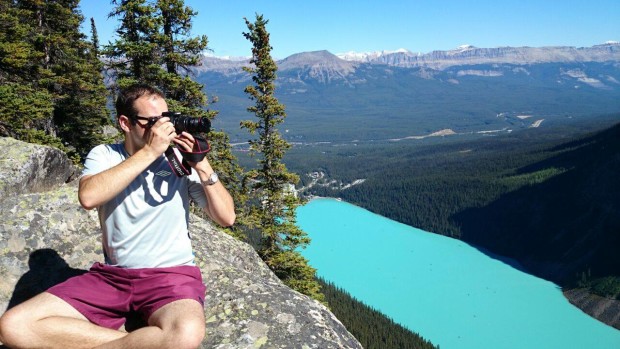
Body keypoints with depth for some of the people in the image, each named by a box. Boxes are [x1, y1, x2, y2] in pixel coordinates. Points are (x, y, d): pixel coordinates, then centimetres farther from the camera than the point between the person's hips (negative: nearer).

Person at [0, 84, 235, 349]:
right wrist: (149, 152, -18)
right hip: (111, 275, 3)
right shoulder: (104, 155, 5)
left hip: (171, 272, -2)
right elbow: (88, 197, -19)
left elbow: (226, 218, -2)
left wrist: (202, 166, -14)